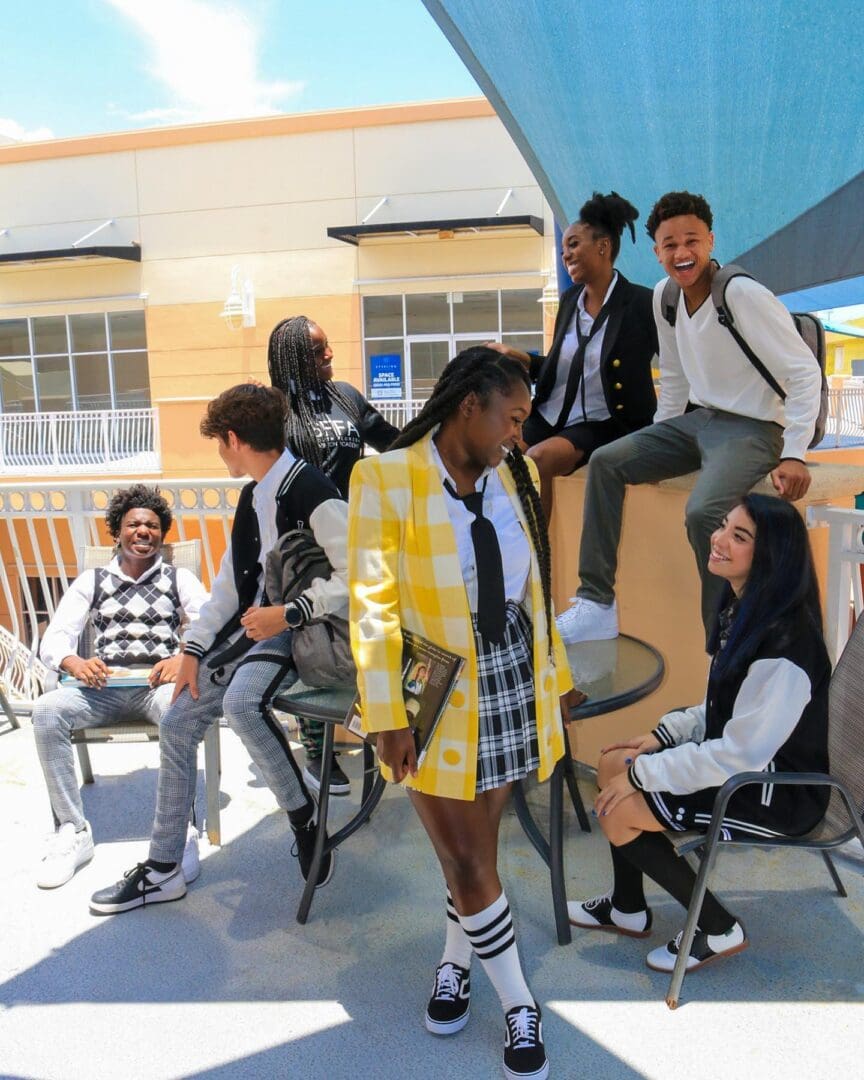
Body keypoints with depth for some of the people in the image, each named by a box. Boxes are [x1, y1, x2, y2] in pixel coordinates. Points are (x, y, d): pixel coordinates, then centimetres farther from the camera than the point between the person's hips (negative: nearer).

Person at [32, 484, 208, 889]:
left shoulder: (180, 579, 17)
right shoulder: (91, 581, 21)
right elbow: (54, 639, 9)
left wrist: (185, 658, -21)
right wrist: (75, 663, -16)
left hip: (158, 684, -2)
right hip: (102, 685, 2)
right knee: (46, 711, -28)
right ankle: (73, 831, -19)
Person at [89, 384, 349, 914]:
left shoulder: (312, 492, -17)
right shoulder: (254, 496, 12)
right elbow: (231, 581, 15)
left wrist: (288, 614, -23)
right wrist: (193, 648, 9)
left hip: (303, 628, -9)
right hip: (253, 626, 9)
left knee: (241, 700, -36)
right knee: (177, 723, 5)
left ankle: (305, 816, -11)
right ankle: (163, 869, 18)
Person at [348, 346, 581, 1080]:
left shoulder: (516, 475, 2)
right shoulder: (385, 479, -14)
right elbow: (373, 606, -13)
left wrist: (554, 675, 16)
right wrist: (387, 716, -14)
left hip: (512, 682, 5)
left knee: (477, 847, 18)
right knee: (470, 862, 7)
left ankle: (455, 963, 44)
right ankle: (519, 1004, 29)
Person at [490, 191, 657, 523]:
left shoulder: (640, 303, -8)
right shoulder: (570, 299, 11)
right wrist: (519, 358, 2)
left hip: (600, 425, -6)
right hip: (547, 417, 6)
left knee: (539, 458, -32)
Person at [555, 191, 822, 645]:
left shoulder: (743, 294, -19)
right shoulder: (664, 296, 3)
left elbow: (805, 372, -16)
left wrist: (794, 454, -22)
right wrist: (660, 448, 15)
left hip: (752, 427, -8)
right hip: (698, 417, 8)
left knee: (703, 512, -32)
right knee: (606, 462, -4)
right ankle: (596, 604, -3)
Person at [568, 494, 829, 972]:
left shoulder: (783, 642, -29)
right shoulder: (742, 610, 1)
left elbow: (740, 755, -28)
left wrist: (642, 774, -21)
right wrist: (663, 735, 2)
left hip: (778, 794, -10)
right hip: (741, 761, 10)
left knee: (618, 810, -14)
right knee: (612, 763, 7)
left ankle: (718, 930, 7)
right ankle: (628, 908, 24)